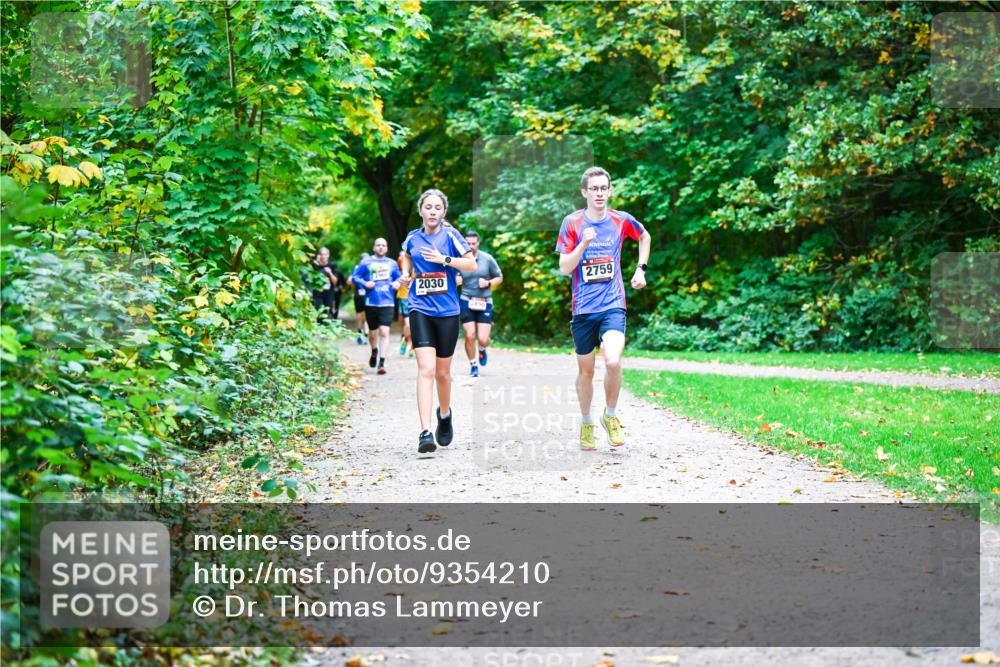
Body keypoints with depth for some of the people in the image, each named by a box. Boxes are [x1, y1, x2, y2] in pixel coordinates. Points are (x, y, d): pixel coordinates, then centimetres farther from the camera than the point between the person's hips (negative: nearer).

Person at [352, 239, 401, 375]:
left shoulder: (392, 264, 10)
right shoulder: (366, 263, 4)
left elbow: (398, 277, 20)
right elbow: (355, 277, 5)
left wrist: (397, 283, -2)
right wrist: (365, 283, -13)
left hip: (387, 303, 0)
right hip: (371, 303, 0)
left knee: (384, 332, -13)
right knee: (373, 333, 12)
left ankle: (381, 362, -12)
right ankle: (374, 352, 43)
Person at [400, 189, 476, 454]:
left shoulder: (450, 235, -2)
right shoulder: (412, 238, 6)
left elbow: (472, 264, -4)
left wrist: (444, 259, -14)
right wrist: (406, 273, 10)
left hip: (447, 312, 0)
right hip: (420, 310, 0)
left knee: (442, 372, 11)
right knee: (426, 368, -16)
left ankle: (445, 414, 41)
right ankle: (425, 432, -23)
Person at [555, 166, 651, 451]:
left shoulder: (621, 220, 1)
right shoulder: (572, 223, -3)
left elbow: (645, 237, 23)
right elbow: (564, 268, -5)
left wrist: (641, 269, 14)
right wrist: (583, 244, -19)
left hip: (613, 304, 0)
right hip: (583, 307, 1)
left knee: (613, 361, -21)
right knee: (585, 370, 10)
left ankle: (610, 416, 2)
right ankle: (586, 423, 30)